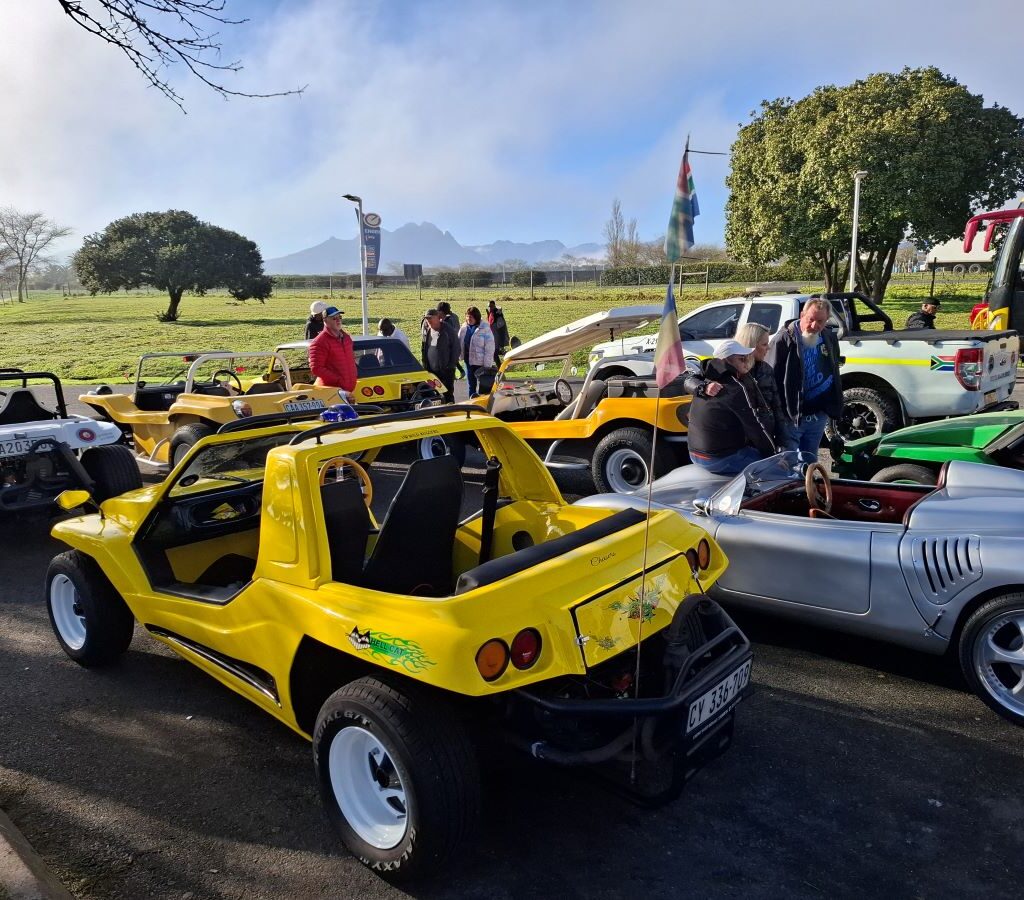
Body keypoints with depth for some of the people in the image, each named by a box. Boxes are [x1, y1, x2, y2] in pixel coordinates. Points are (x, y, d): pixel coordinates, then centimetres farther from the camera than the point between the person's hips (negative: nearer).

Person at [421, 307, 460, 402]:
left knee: (448, 396, 1)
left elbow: (456, 349, -8)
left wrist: (451, 365, -11)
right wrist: (425, 365, 9)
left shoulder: (449, 331, -9)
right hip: (430, 371, 6)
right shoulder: (426, 331, 8)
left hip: (446, 371, -6)